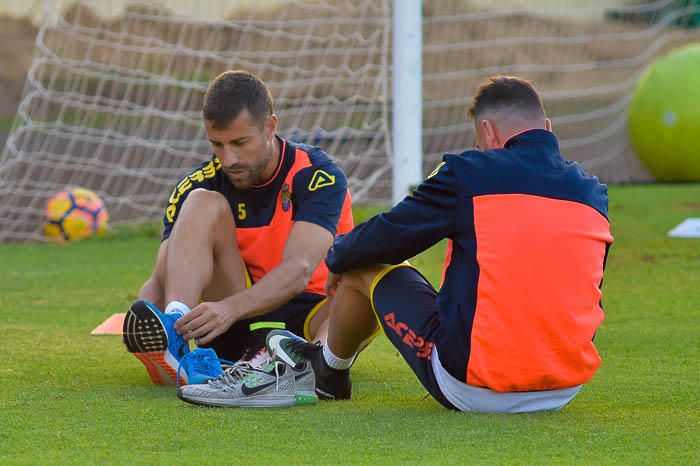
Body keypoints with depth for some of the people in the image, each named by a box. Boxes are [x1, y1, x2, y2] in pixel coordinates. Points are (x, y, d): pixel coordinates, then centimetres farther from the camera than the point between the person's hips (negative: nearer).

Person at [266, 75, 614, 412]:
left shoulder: (469, 173, -7)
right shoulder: (593, 194, 6)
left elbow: (385, 237, 3)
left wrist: (336, 258, 26)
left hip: (473, 390, -5)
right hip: (564, 392, 5)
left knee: (363, 269, 19)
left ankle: (330, 372, 48)